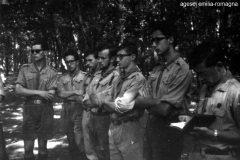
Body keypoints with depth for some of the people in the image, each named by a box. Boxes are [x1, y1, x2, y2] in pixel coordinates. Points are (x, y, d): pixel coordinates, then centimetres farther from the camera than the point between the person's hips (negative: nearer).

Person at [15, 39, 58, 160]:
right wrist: (39, 92, -15)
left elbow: (50, 95, -8)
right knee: (28, 147, 3)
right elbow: (18, 90, -7)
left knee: (42, 146, 9)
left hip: (45, 111, 0)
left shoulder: (52, 72, 0)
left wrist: (29, 93, -8)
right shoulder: (25, 69, 3)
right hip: (29, 110, 1)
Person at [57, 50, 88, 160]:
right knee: (71, 142, 13)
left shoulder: (84, 76, -3)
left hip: (79, 110, -5)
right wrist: (75, 92, -10)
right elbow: (60, 93, -3)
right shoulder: (63, 78, 11)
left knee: (79, 142, -8)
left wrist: (68, 95, -8)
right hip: (66, 110, 5)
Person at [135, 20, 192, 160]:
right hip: (152, 128, 7)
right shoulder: (156, 70, 7)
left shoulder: (182, 70, -17)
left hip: (169, 132, -7)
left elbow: (164, 109, -23)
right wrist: (157, 102, -16)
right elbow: (139, 100, 2)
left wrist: (146, 102, -7)